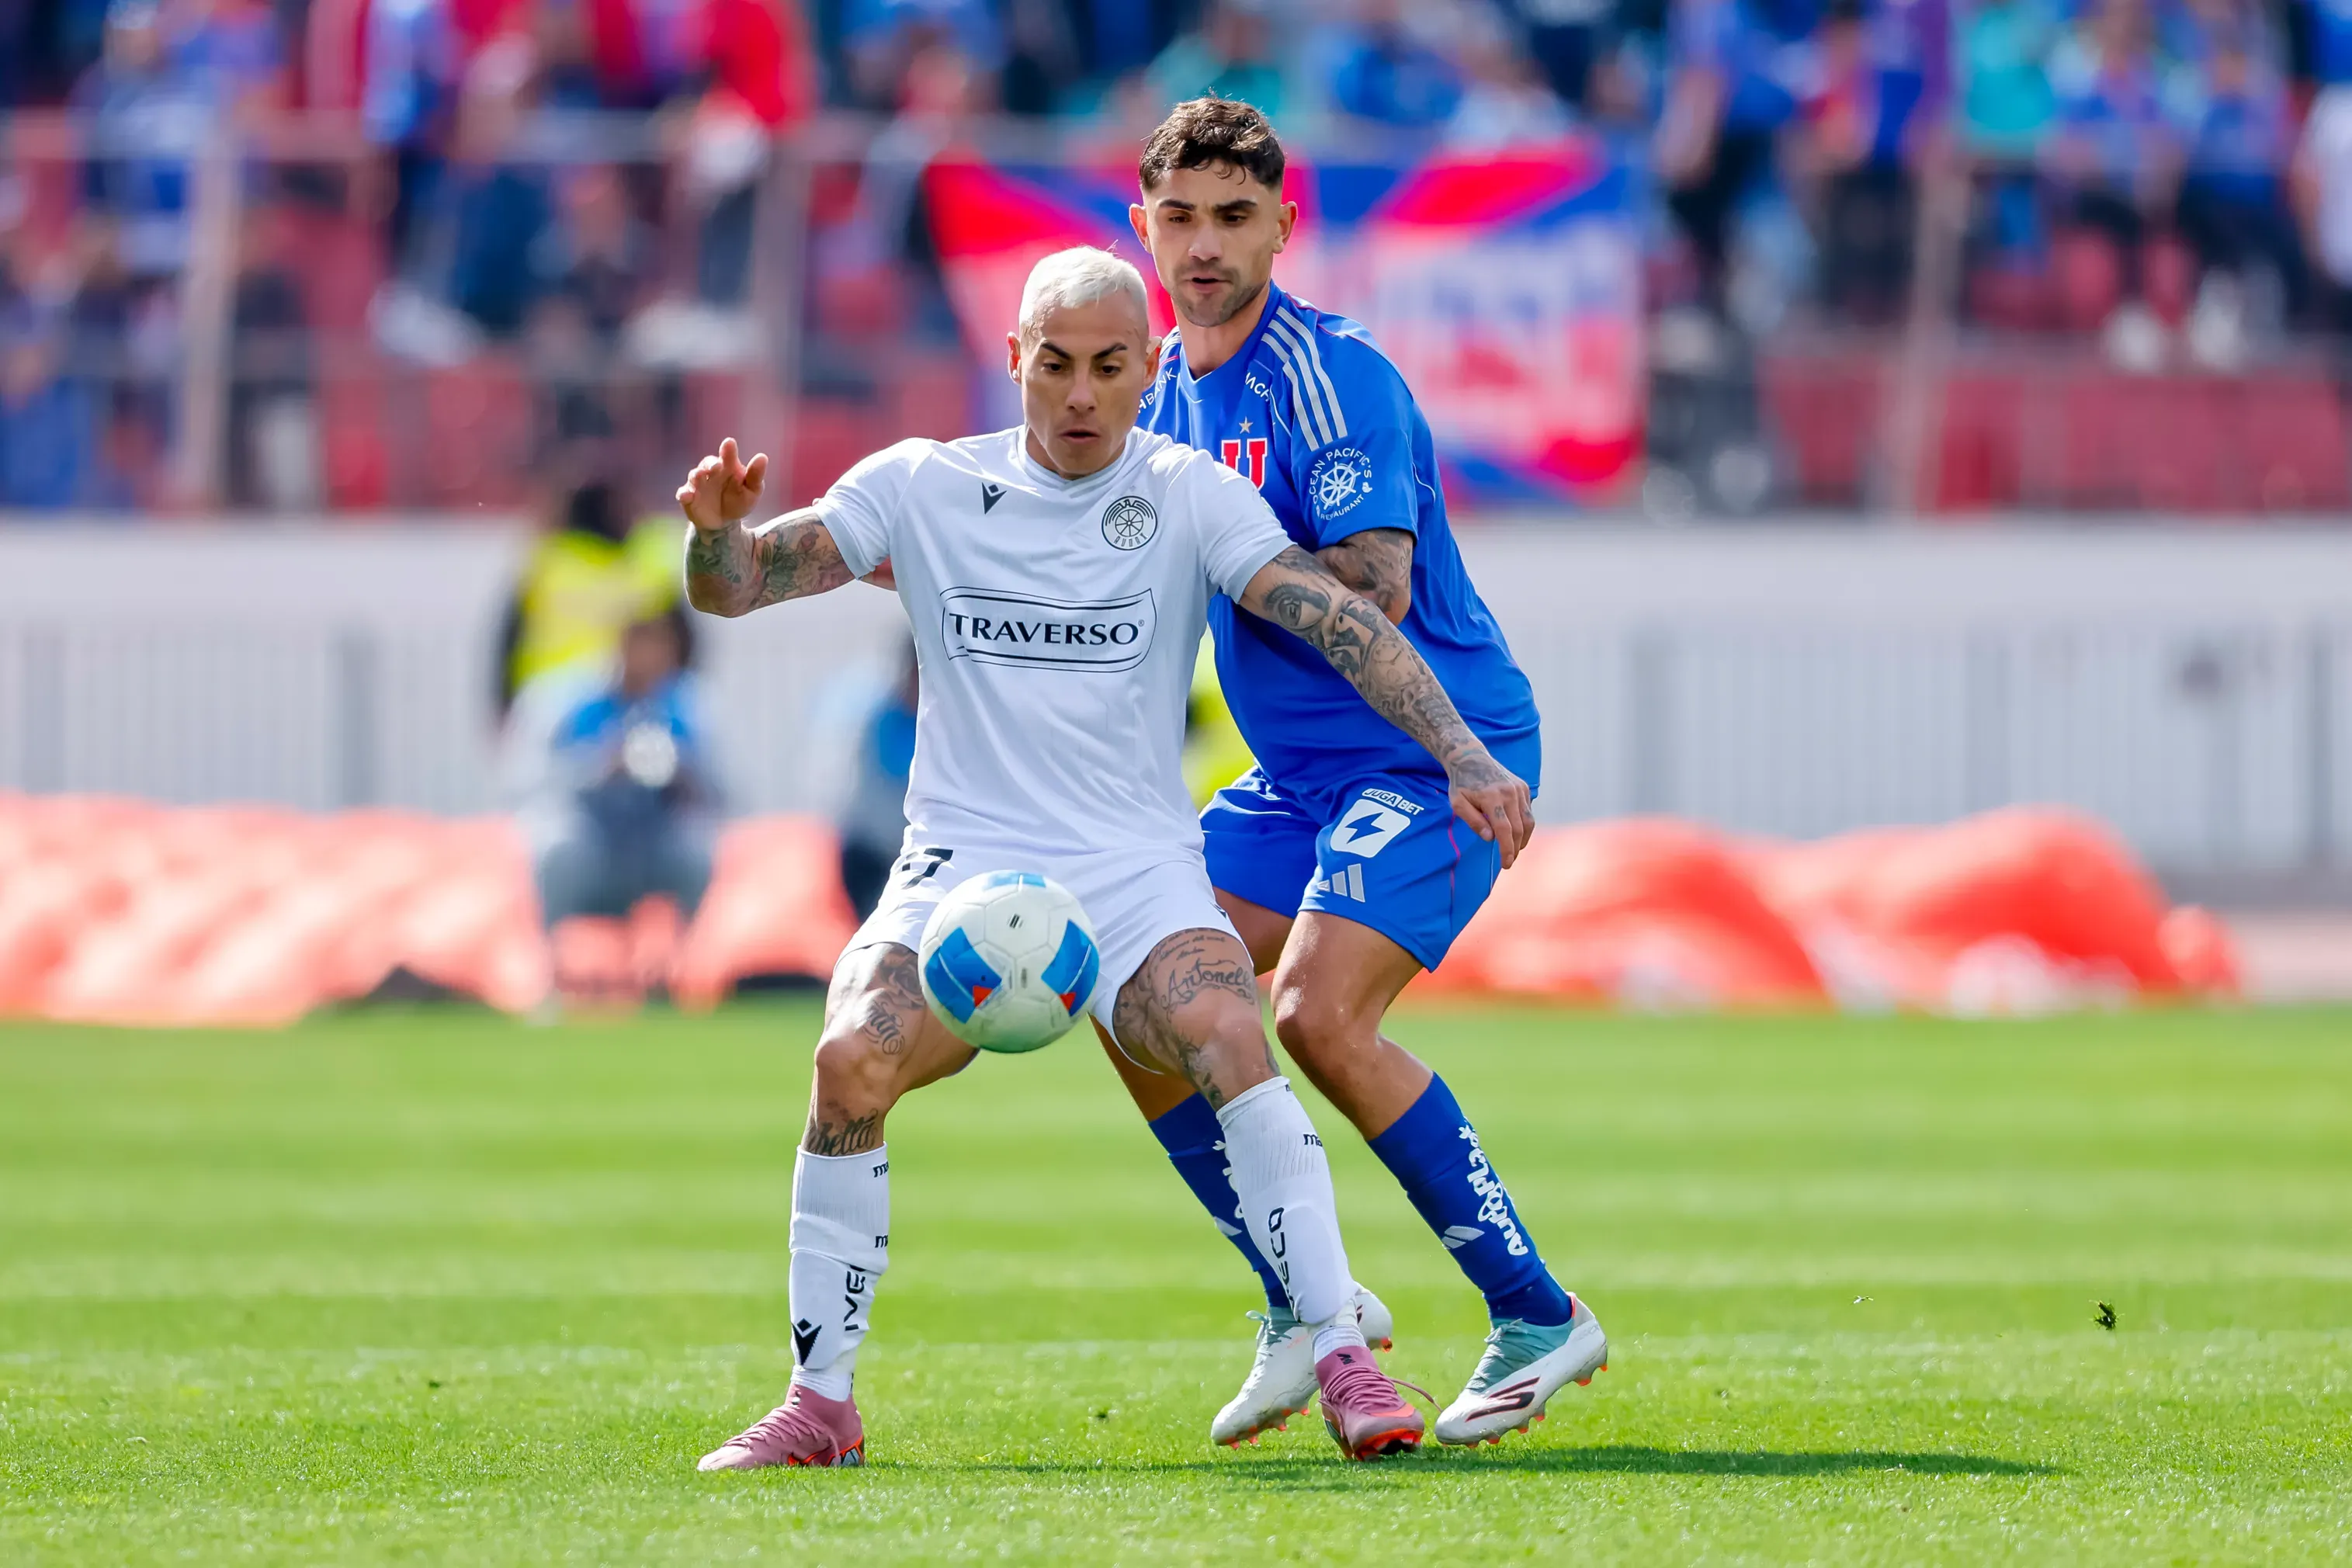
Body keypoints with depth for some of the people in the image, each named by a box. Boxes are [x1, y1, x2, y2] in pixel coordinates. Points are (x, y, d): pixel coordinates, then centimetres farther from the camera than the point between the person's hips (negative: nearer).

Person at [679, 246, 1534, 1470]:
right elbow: (734, 585, 4)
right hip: (963, 865, 1)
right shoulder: (922, 487, 6)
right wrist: (718, 528, -20)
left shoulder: (1190, 496, 2)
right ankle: (820, 1404, -14)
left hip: (1139, 873, -1)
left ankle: (1344, 1363, -24)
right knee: (854, 1058, -27)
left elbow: (1337, 618, -7)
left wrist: (1464, 758, -19)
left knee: (1226, 1036, -31)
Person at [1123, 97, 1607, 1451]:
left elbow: (1373, 589, -25)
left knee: (1318, 1011, -24)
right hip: (1303, 776, 9)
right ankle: (1304, 1302, 8)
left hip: (1442, 750, -9)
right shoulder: (1173, 388, 11)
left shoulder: (1331, 375, -16)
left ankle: (1536, 1317, -13)